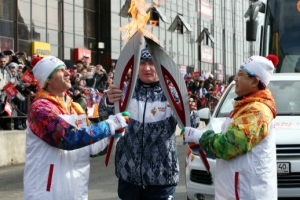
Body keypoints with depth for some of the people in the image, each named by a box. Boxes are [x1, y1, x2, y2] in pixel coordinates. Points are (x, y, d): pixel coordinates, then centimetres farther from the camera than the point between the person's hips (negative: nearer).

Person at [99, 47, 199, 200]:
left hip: (161, 176, -1)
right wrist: (109, 101, -37)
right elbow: (105, 110, -13)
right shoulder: (127, 90, 2)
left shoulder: (171, 94, 0)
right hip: (128, 173, 1)